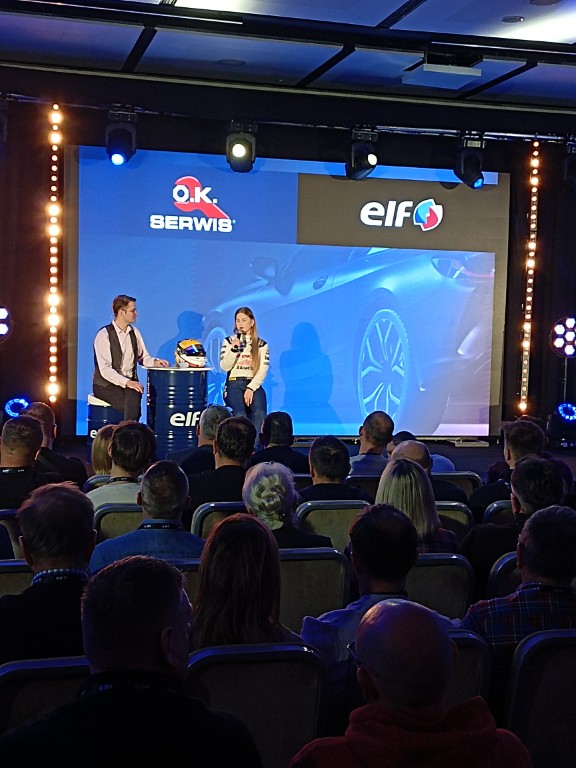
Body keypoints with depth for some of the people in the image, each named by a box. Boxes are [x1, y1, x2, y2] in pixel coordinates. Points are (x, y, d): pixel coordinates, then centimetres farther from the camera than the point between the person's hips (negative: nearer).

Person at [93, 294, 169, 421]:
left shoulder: (134, 333, 10)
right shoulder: (104, 335, -10)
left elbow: (143, 357, 19)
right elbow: (105, 370, -18)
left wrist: (154, 362, -4)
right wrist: (126, 382, -28)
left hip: (130, 383, 5)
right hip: (106, 385, -5)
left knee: (134, 396, -30)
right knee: (133, 406, -30)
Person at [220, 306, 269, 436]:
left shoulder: (261, 344, 12)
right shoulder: (229, 341, 13)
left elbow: (263, 370, 2)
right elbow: (224, 367, 3)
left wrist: (251, 388, -12)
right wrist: (234, 348, -10)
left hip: (253, 384, 1)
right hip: (234, 383, -1)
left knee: (259, 413, -31)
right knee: (240, 414, -31)